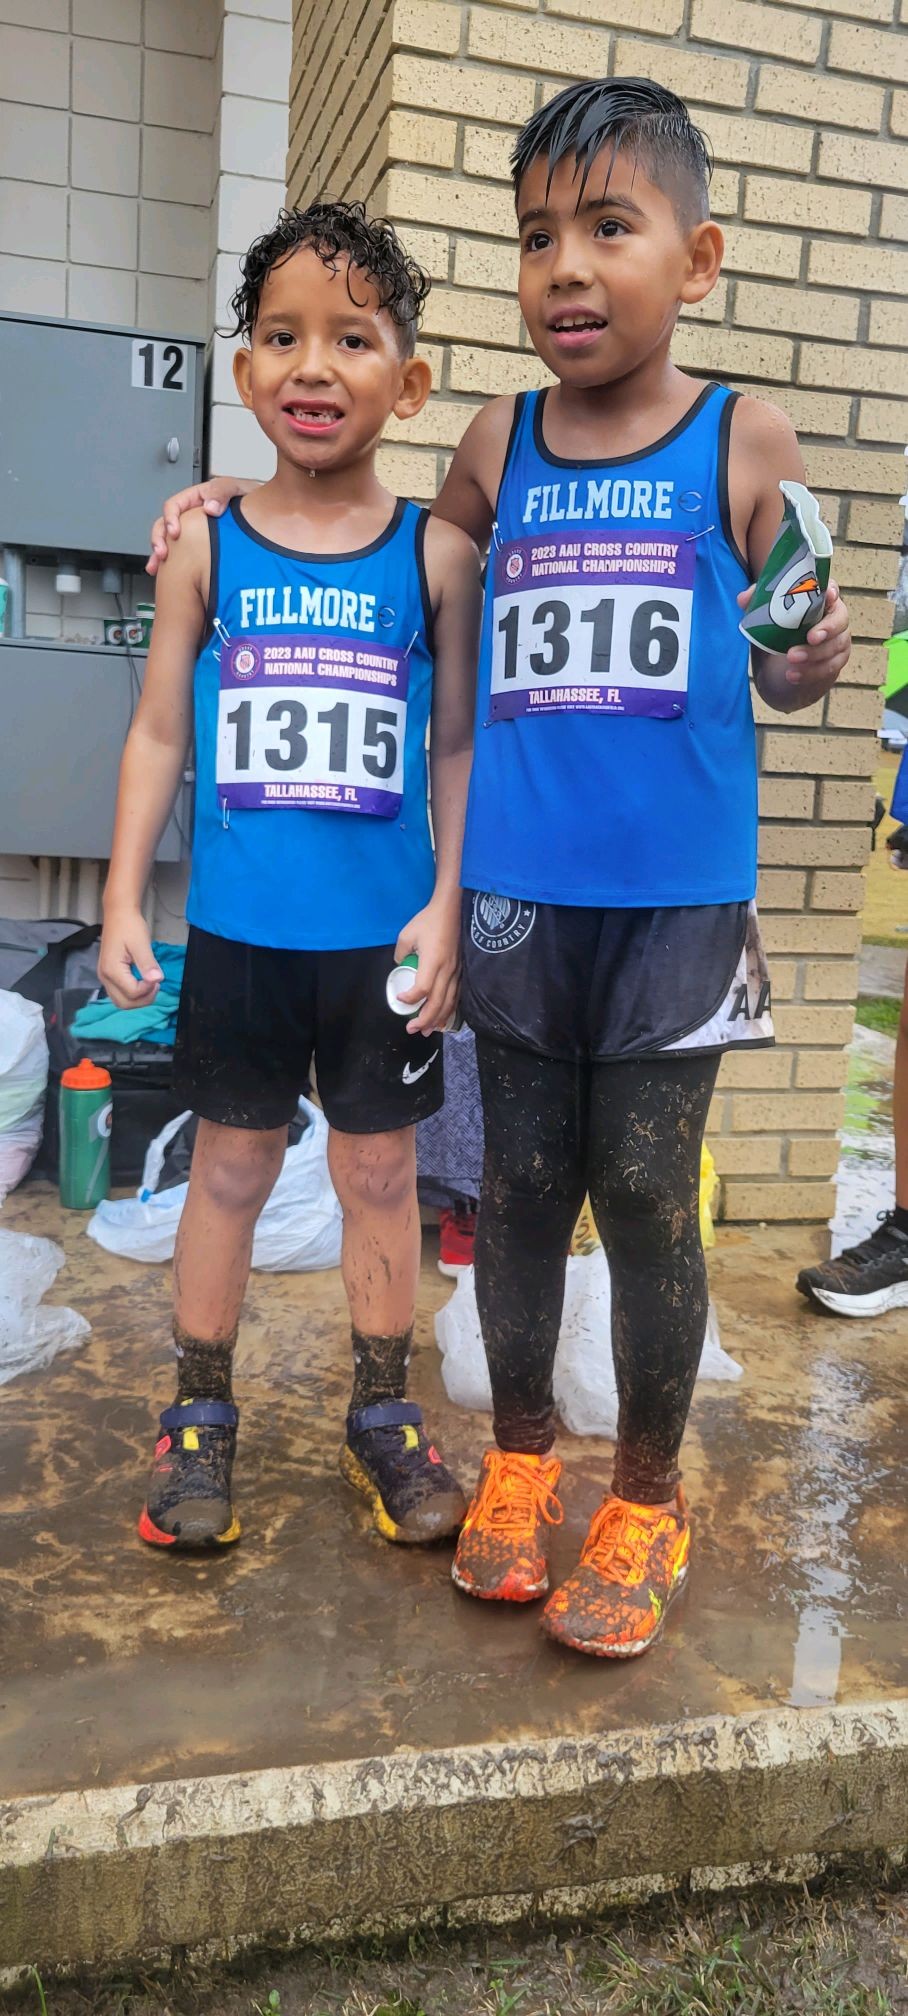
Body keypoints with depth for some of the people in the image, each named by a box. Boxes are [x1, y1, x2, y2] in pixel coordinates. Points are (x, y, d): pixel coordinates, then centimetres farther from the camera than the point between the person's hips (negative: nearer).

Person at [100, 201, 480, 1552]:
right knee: (232, 1163, 12)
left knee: (380, 1167, 11)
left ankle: (384, 1412, 30)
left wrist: (447, 908, -4)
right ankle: (201, 1414, 29)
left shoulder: (435, 553, 0)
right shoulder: (208, 550, 2)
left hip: (384, 934, 0)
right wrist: (123, 901, 1)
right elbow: (159, 733, 4)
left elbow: (458, 743, 2)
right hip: (237, 932, 1)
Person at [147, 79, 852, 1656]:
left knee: (647, 1193, 3)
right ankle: (520, 1456, 32)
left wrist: (809, 661, -14)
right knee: (522, 1182, 11)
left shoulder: (746, 447, 1)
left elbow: (775, 665, 8)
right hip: (517, 891, 3)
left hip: (679, 895, -2)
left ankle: (646, 1499, 24)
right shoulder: (496, 447, 7)